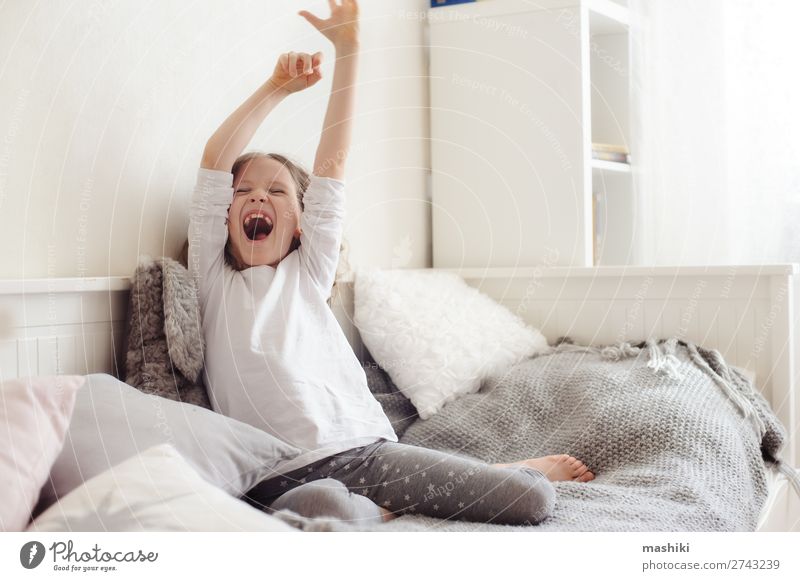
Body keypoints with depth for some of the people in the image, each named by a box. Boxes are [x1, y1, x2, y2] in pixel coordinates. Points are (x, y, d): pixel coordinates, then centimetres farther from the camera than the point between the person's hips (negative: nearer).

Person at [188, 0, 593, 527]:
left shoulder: (308, 271, 16)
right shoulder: (216, 282, 12)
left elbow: (332, 161, 10)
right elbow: (215, 164, 3)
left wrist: (348, 50, 6)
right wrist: (277, 88, 6)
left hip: (365, 448, 2)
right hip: (284, 477, -2)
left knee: (533, 499, -13)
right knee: (328, 510, -40)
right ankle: (388, 509, -7)